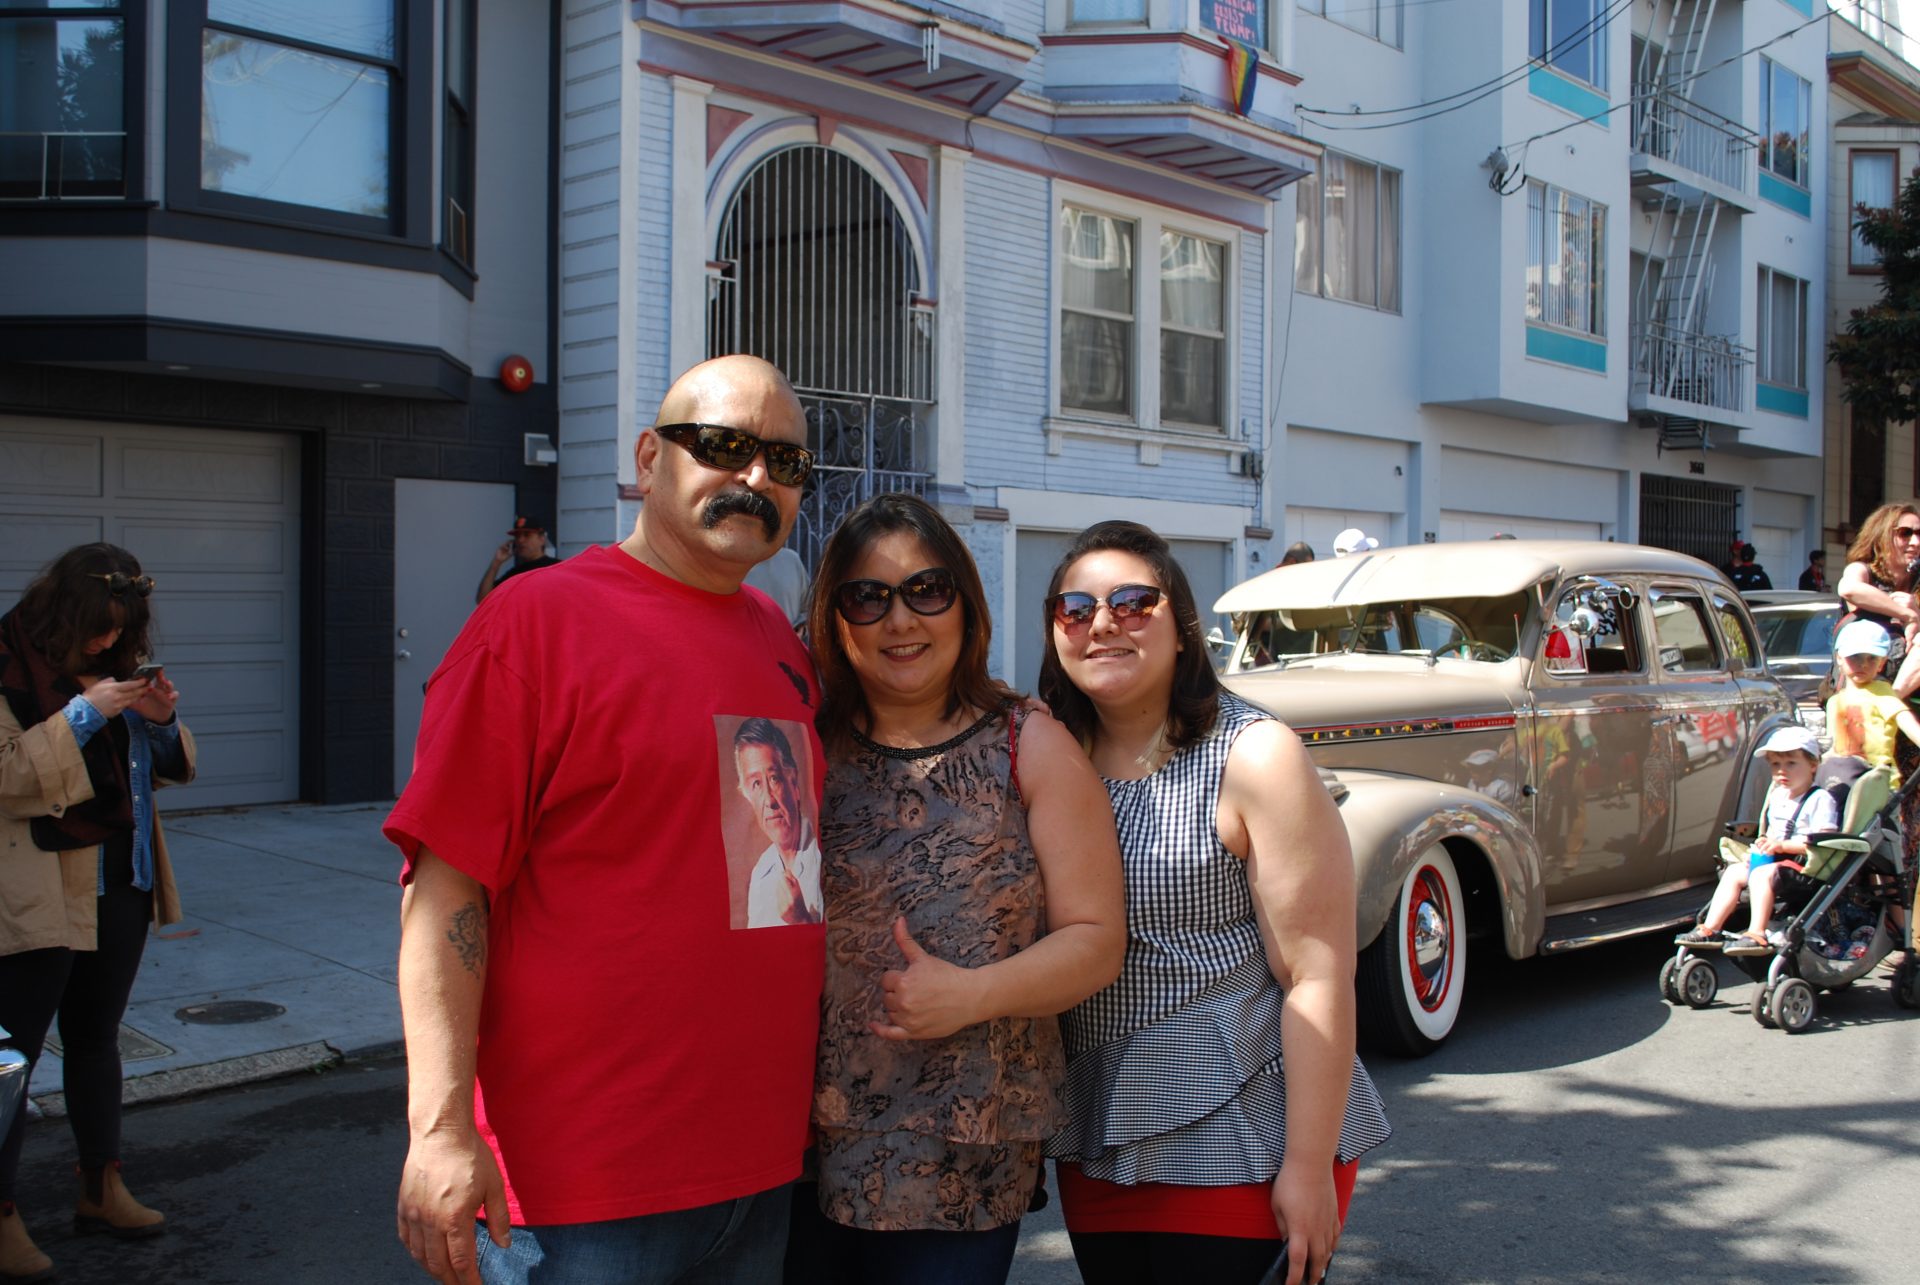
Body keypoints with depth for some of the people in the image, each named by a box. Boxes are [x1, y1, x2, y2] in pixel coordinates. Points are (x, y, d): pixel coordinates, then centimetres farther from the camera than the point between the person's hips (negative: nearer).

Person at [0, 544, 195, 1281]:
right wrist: (83, 714, -24)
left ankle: (101, 1189, 26)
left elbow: (173, 769, 15)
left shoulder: (115, 669, 10)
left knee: (96, 1038, 16)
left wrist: (162, 719, -4)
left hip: (120, 883, 7)